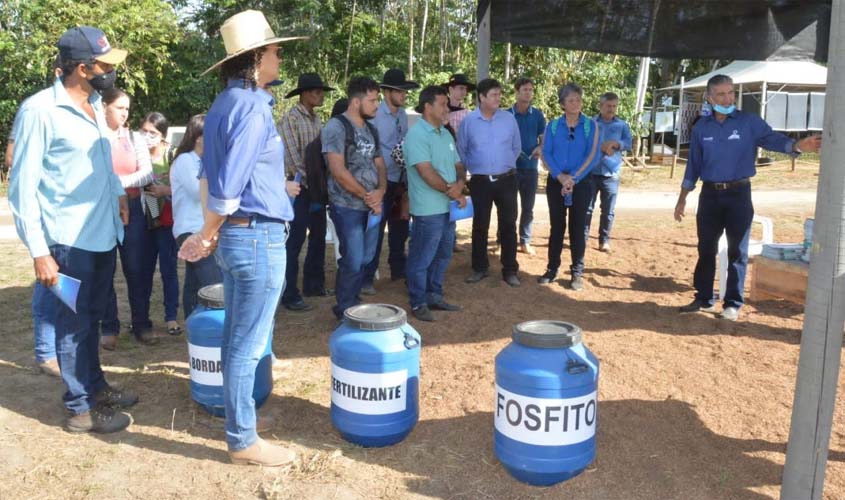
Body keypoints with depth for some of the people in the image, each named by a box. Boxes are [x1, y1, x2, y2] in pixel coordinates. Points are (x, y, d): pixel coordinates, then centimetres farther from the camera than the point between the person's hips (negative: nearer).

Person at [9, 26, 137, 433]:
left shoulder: (95, 106, 8)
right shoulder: (40, 110, -14)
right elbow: (23, 187, -14)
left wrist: (118, 193, 10)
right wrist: (39, 251, -17)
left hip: (104, 235, 7)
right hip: (70, 241, -7)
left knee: (91, 318, 20)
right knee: (74, 323, 6)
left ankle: (96, 386, 36)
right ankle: (81, 408, 20)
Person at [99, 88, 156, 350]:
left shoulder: (135, 138, 7)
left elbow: (147, 174, -3)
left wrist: (117, 182, -14)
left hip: (132, 209, 3)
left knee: (136, 270, 6)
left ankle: (141, 325, 15)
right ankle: (109, 328, 15)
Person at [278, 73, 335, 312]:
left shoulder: (316, 119, 12)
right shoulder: (291, 119, -11)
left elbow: (321, 152, 12)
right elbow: (293, 157, -15)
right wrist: (309, 184, -13)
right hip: (299, 186, -8)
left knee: (318, 236, 14)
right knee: (295, 241, -4)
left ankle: (314, 284, 28)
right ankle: (289, 295, 3)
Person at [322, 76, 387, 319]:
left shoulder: (371, 129, 13)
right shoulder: (336, 127, -11)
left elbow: (379, 164, 15)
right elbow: (338, 171, -17)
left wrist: (380, 192, -6)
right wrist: (366, 196, -12)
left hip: (372, 206, 7)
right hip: (348, 207, -7)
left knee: (366, 259, 12)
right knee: (353, 261, -5)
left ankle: (353, 304, 28)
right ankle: (345, 311, 13)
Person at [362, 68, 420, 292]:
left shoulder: (403, 115, 8)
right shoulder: (375, 116, -13)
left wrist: (406, 181, 10)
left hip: (401, 182, 7)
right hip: (383, 182, -6)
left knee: (400, 229, 16)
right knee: (375, 231, -2)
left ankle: (398, 269, 32)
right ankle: (366, 278, 7)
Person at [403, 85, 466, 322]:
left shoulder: (445, 134, 13)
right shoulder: (416, 135, -14)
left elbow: (458, 165, 13)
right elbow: (427, 172, -21)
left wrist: (459, 185, -9)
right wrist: (453, 192, -15)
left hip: (448, 207, 9)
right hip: (428, 210, -9)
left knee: (443, 255, 17)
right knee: (422, 258, 2)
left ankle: (435, 297, 31)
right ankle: (418, 304, 13)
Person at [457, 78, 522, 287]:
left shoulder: (509, 119, 0)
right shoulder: (468, 121, -3)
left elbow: (516, 148, 10)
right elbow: (461, 151, 8)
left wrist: (505, 164, 10)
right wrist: (474, 167, 7)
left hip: (506, 180, 1)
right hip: (480, 181, 0)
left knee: (508, 225, 3)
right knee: (480, 225, 8)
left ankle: (510, 270, 12)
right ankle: (479, 268, 21)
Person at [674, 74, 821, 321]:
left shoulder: (749, 122, -2)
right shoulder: (701, 127, 5)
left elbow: (772, 138, -17)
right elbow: (693, 165, 10)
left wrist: (797, 145, -39)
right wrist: (682, 199, 8)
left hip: (738, 194, -2)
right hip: (710, 194, 2)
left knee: (737, 251, 2)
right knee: (706, 249, 7)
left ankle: (733, 303, 10)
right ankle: (704, 298, 18)